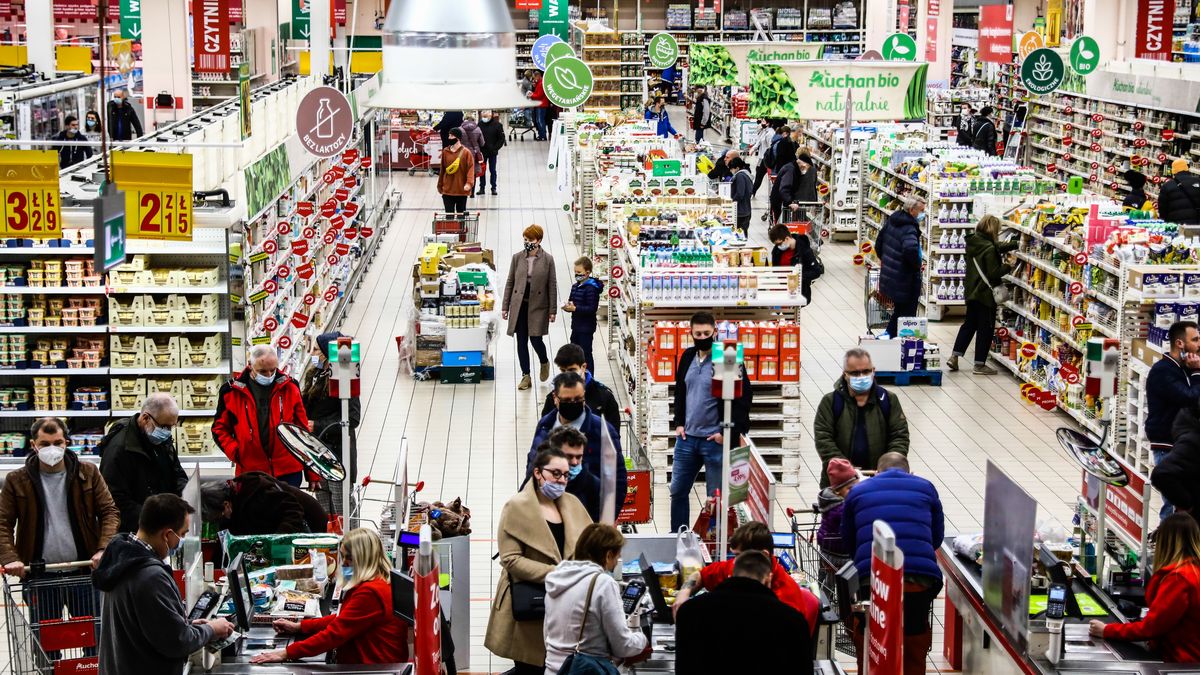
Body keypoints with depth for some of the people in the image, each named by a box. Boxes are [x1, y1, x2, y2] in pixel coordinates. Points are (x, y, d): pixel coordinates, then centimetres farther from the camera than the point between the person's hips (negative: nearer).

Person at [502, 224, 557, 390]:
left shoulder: (547, 259, -4)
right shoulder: (517, 257, 2)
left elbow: (552, 285, -2)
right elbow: (510, 283, 7)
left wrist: (553, 310, -4)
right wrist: (505, 307, 4)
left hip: (538, 306, -3)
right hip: (519, 306, 3)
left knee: (535, 339, -6)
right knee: (521, 342, 4)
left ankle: (544, 362, 26)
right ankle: (525, 376, 12)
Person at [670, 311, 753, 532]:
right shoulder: (687, 357, 8)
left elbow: (744, 398, -12)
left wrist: (729, 432, -14)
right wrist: (679, 423, 10)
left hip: (715, 440, -6)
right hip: (687, 437, 7)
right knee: (678, 491, 13)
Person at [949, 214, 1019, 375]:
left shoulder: (973, 242, 5)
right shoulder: (989, 249, -21)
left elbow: (999, 246, 16)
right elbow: (994, 273, -21)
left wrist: (1017, 244, 16)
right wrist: (1009, 266, -8)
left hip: (971, 292, 8)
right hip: (985, 293, -8)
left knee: (969, 324, 19)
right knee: (986, 328, 3)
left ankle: (954, 357, 15)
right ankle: (980, 365, 7)